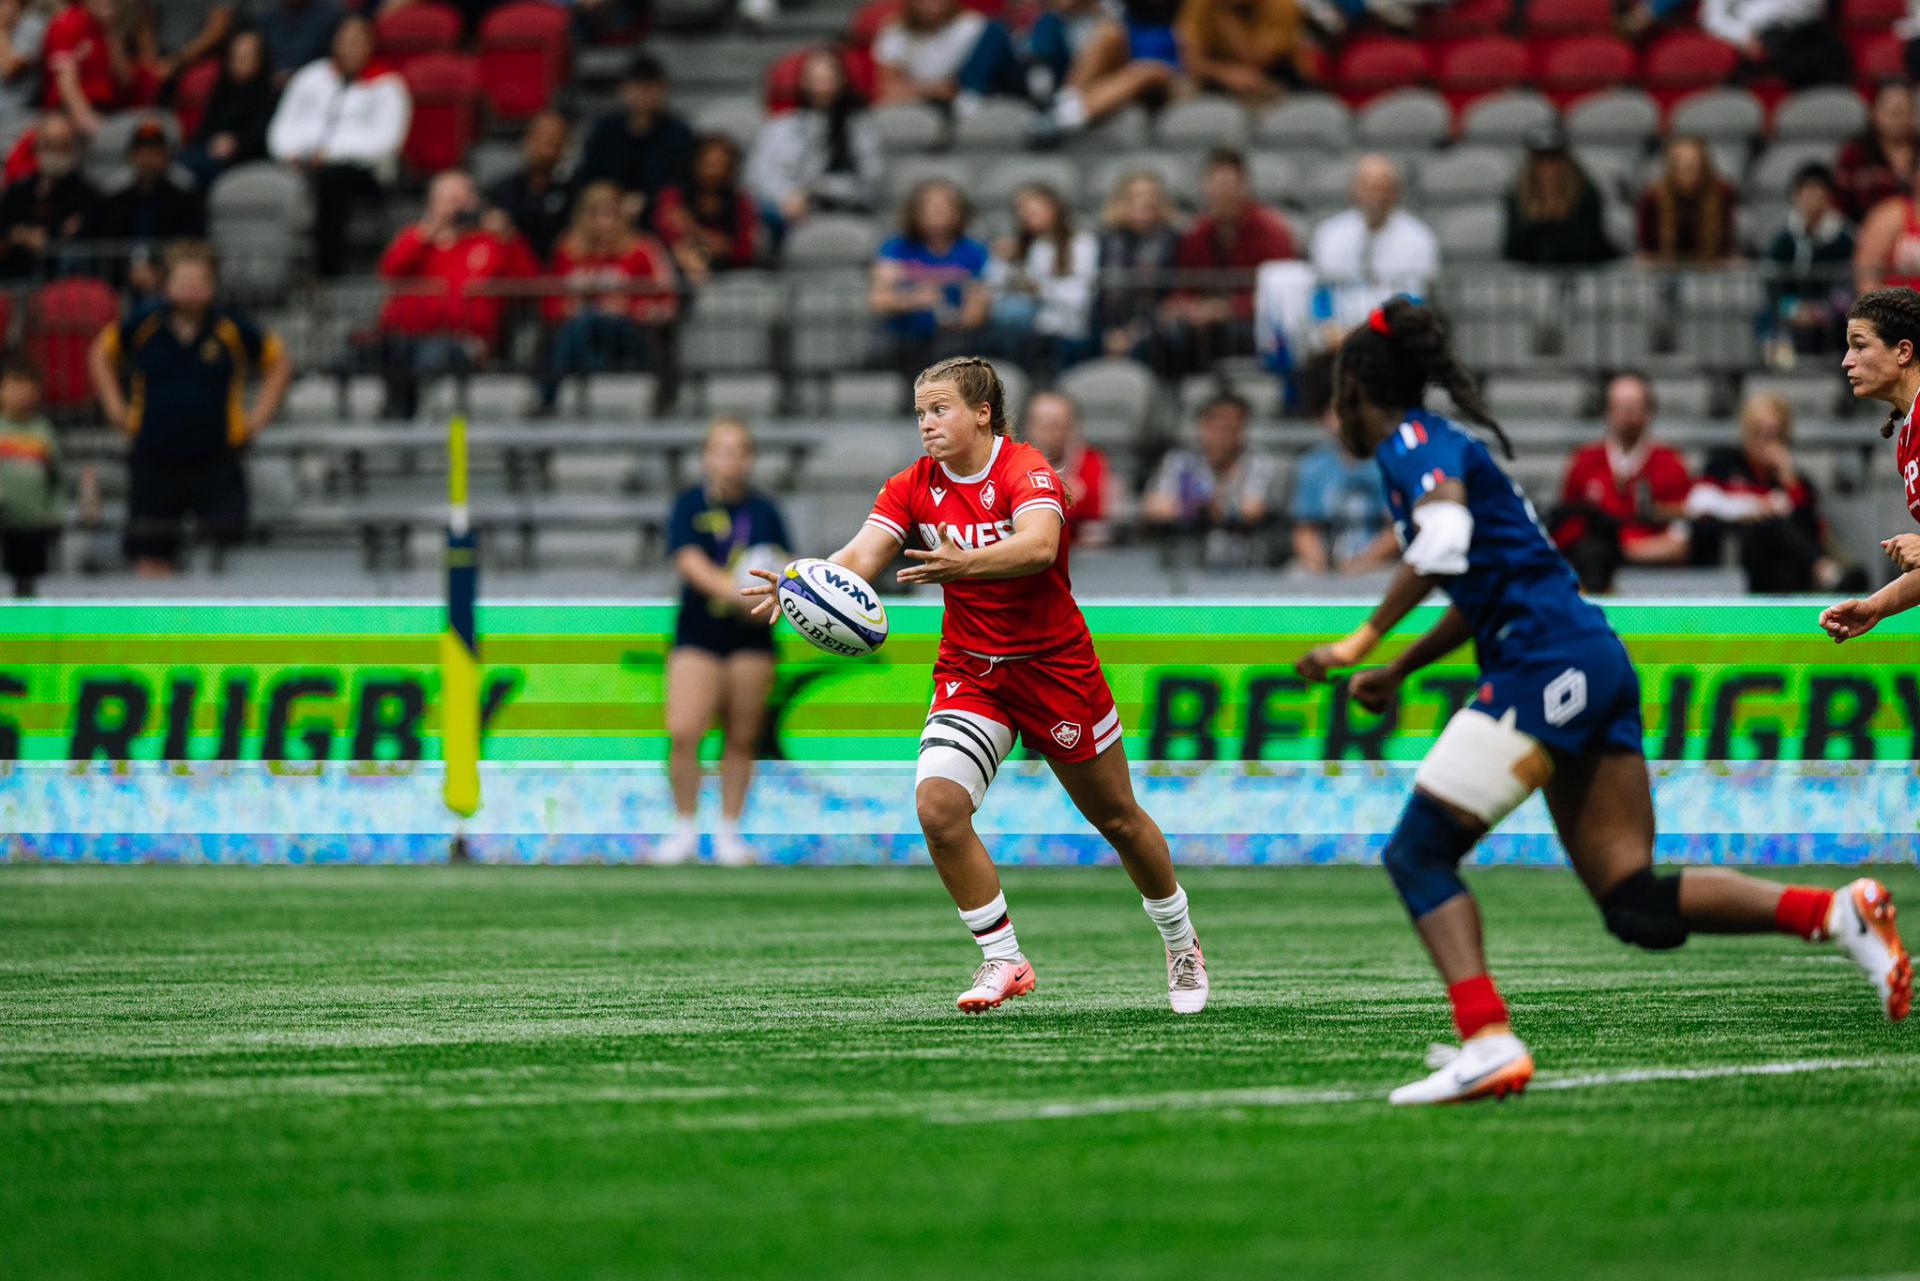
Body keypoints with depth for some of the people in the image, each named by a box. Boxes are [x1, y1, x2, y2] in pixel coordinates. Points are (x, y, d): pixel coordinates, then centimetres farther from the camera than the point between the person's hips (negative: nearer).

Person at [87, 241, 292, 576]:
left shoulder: (234, 329, -3)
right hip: (153, 463, 1)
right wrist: (115, 406, 11)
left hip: (216, 462, -1)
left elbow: (278, 364, 13)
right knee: (150, 560, 1)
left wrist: (260, 415, 6)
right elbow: (102, 353, 18)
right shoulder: (144, 324, -1)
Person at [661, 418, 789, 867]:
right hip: (697, 634, -2)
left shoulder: (764, 511, 8)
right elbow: (690, 561, -11)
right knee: (682, 732, -13)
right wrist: (734, 590, -26)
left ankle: (728, 833, 14)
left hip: (751, 638, 2)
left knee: (741, 738, 3)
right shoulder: (690, 505, 1)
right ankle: (686, 830, 2)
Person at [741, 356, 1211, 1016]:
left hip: (1055, 665, -3)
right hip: (970, 674, 3)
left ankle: (1181, 944, 35)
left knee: (1117, 819, 11)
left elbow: (1039, 544, -38)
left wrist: (965, 564, -56)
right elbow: (864, 554, -15)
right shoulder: (913, 487, -3)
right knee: (937, 806, -20)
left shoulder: (1026, 471, -18)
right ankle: (1003, 960, -6)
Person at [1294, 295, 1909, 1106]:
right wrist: (1397, 673, 30)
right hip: (1591, 668, 9)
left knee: (1418, 852, -8)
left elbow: (1444, 548, -23)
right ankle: (1836, 912, -6)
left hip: (1550, 665, -9)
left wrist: (1364, 641, -20)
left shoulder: (1410, 445, -3)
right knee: (1636, 904, 3)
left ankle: (1489, 1046, -23)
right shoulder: (1439, 447, 25)